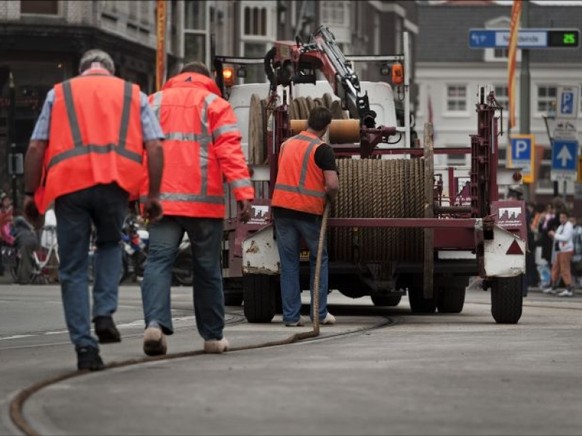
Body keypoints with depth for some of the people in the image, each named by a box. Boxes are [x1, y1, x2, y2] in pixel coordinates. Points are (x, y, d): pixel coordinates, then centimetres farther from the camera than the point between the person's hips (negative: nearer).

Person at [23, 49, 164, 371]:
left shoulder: (59, 94, 18)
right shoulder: (133, 95, 19)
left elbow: (36, 147, 9)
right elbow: (154, 146, 8)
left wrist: (30, 194, 13)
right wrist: (153, 195, 11)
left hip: (69, 184, -1)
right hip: (115, 183, 1)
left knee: (73, 269, 7)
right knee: (110, 245, 27)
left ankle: (84, 345, 1)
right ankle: (104, 313, 7)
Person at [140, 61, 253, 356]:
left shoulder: (153, 102, 15)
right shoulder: (214, 104, 6)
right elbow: (230, 150, -6)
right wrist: (243, 193, -11)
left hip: (161, 199, 2)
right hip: (204, 201, -1)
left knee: (158, 261, -6)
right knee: (207, 268, 8)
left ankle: (155, 323, -29)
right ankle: (213, 337, 16)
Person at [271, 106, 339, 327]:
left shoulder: (286, 144, 11)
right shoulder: (322, 149, -8)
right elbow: (333, 184, -16)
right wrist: (329, 197, 6)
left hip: (281, 207, 4)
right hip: (308, 210, -4)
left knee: (288, 262, 7)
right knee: (319, 259, 12)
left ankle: (291, 315, 4)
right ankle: (320, 313, 11)